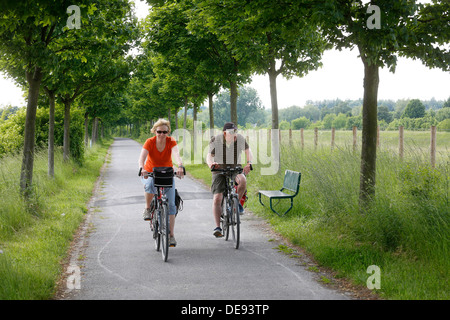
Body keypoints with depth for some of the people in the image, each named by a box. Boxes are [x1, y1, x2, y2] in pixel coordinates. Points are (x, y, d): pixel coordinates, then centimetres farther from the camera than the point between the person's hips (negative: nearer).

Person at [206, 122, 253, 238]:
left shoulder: (240, 139, -12)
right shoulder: (216, 140, -16)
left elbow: (247, 150, 1)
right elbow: (209, 156, -18)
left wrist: (249, 163, -17)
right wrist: (211, 164, -41)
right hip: (219, 170, -1)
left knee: (243, 181, -33)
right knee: (217, 199, -14)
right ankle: (217, 228, -11)